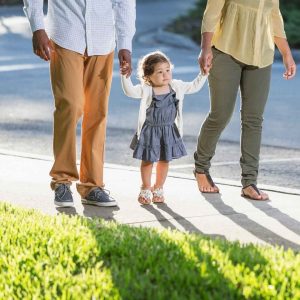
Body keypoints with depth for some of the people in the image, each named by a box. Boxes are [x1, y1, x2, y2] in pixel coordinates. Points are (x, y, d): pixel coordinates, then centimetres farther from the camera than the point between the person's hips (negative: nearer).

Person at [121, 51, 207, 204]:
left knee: (164, 161, 11)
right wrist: (125, 77, -43)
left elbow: (194, 87, 10)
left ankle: (158, 188, 27)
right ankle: (146, 189, 24)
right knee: (147, 161, 8)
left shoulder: (176, 87, -1)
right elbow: (130, 91, -28)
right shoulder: (146, 90, -15)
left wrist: (203, 74, 2)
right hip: (149, 132, -3)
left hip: (169, 131, 3)